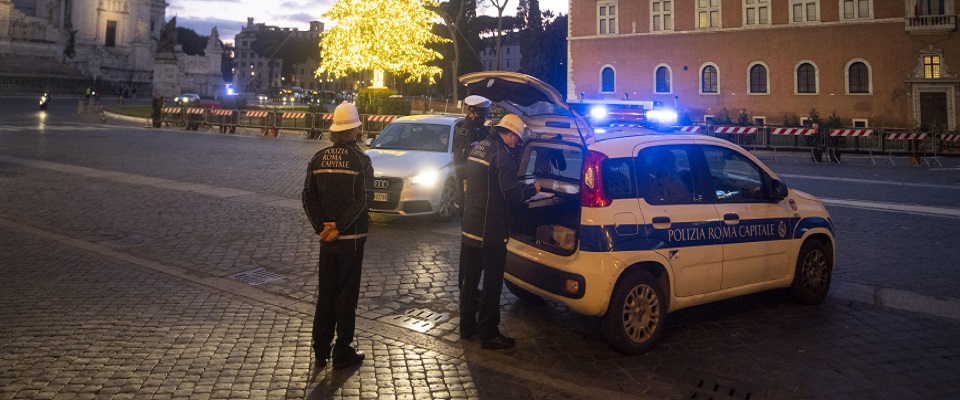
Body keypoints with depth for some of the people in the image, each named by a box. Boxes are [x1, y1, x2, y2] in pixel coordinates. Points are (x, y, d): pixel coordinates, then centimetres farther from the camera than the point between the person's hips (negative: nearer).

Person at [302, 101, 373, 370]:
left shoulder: (319, 159, 3)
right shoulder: (360, 160, -11)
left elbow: (308, 197, 0)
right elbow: (362, 201, -18)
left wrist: (321, 227, -3)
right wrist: (339, 227, -14)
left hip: (327, 239, 4)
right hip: (352, 237, -4)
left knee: (325, 293, 14)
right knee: (347, 294, 4)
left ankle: (321, 350, 20)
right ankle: (343, 354, 12)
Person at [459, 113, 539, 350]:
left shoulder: (477, 149, 10)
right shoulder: (502, 156, -18)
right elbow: (512, 194, -21)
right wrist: (533, 189, -3)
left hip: (470, 226, 9)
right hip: (491, 232, -9)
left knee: (470, 279, 17)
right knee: (492, 284, 2)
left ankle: (467, 326, 29)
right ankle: (489, 334, 9)